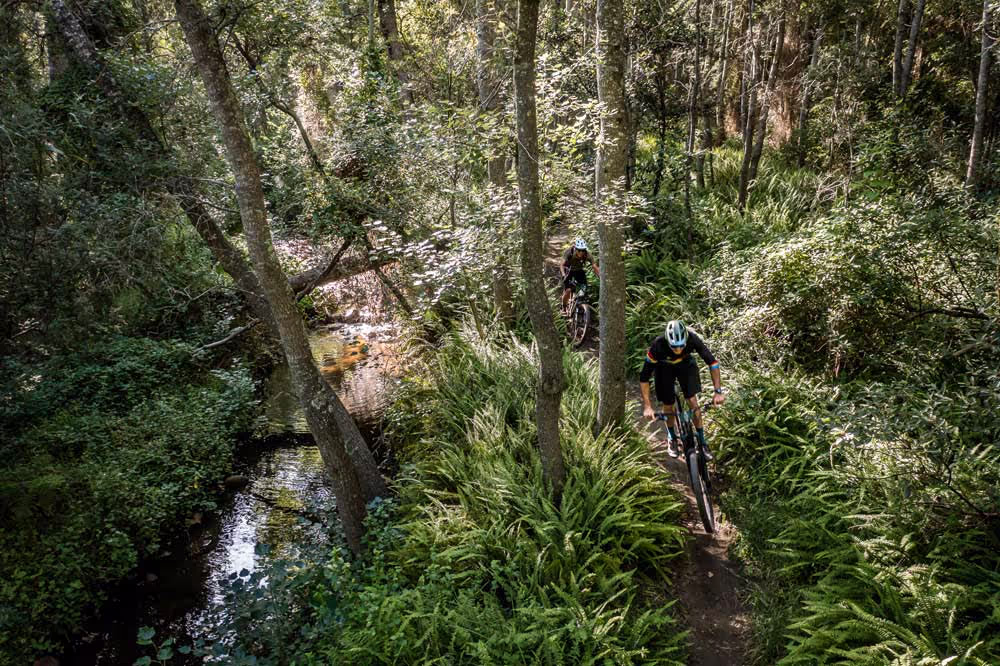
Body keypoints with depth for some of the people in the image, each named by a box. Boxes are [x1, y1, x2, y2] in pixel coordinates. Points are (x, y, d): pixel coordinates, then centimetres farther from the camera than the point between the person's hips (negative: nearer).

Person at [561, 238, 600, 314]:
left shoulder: (587, 254, -28)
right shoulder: (569, 252, -31)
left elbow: (595, 267, -28)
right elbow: (562, 265, -37)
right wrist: (563, 275, -55)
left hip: (580, 271, 2)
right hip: (569, 271, -2)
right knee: (568, 290, -20)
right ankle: (564, 308, 3)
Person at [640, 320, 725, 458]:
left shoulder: (693, 339, -37)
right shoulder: (658, 345, -40)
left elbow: (712, 362, -26)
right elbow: (644, 377, -33)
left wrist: (718, 391, -30)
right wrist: (647, 406, -36)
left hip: (685, 363, 1)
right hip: (664, 367, -1)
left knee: (693, 401, -8)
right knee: (668, 405, 1)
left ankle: (702, 442, 8)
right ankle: (672, 438, 28)